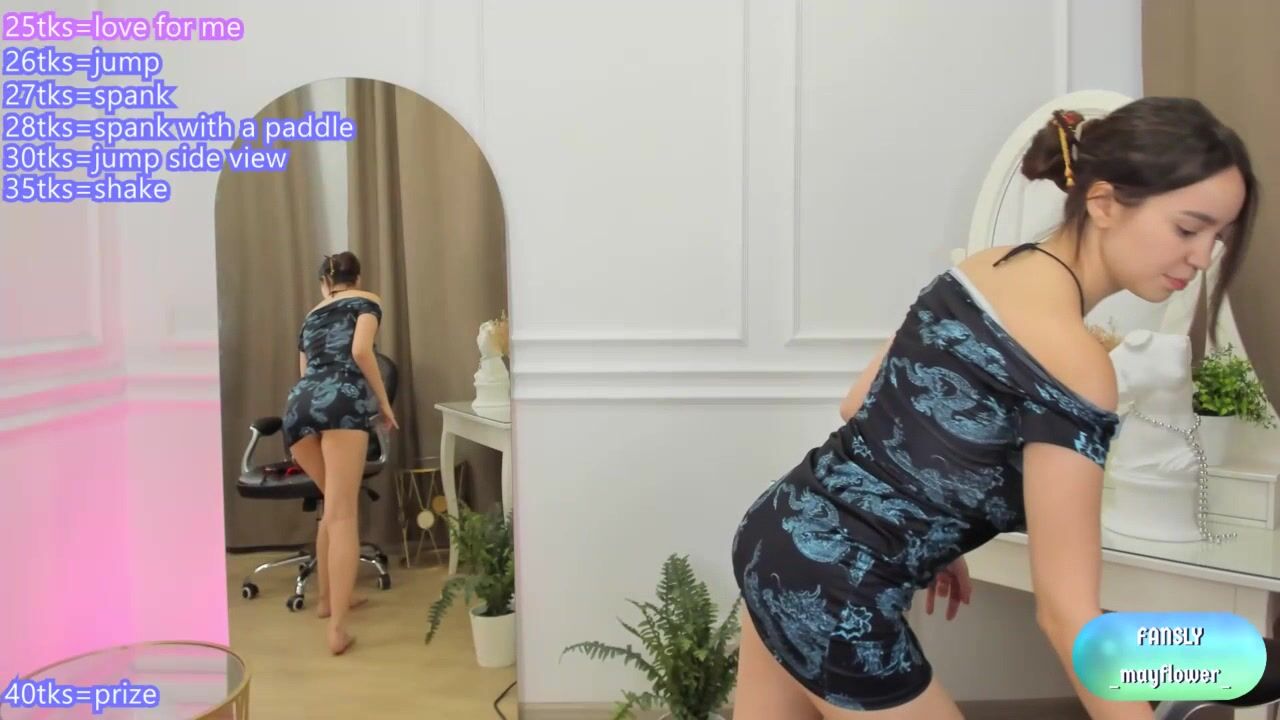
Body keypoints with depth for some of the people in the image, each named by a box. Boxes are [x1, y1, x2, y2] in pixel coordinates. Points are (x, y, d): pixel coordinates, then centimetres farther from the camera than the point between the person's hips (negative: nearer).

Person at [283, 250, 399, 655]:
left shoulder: (311, 317, 34)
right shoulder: (366, 302, 18)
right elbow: (360, 351, -1)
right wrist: (383, 402, 8)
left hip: (298, 405, 6)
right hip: (341, 400, -6)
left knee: (335, 504, 23)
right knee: (342, 513, -10)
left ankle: (329, 597, 32)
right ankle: (338, 629, -16)